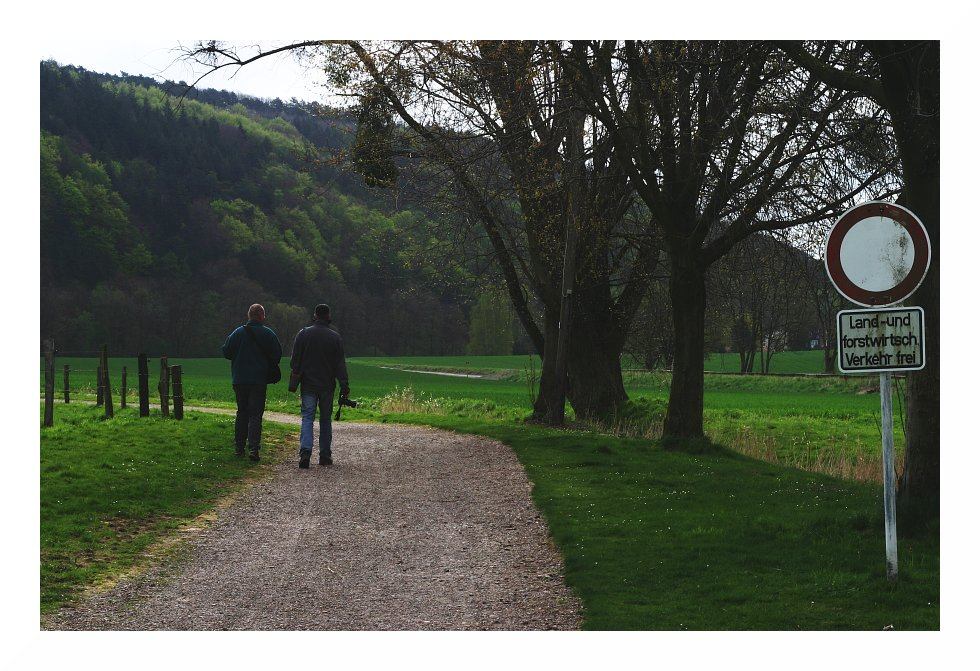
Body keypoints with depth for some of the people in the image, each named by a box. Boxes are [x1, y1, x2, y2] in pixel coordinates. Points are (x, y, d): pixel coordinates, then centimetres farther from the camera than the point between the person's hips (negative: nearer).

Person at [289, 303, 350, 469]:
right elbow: (340, 364, -2)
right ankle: (325, 455, 13)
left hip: (308, 385, -1)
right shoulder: (335, 337, -1)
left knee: (307, 418, -2)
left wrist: (293, 384, 4)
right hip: (327, 385, 1)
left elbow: (295, 362, -1)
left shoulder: (303, 334, -1)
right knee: (325, 419, 11)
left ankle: (305, 451, -21)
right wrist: (344, 386, 0)